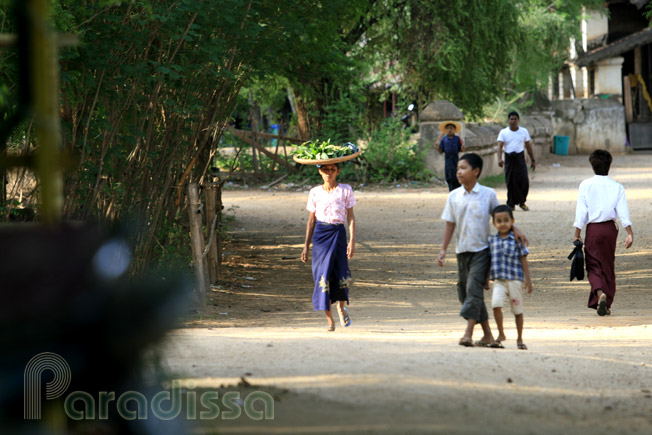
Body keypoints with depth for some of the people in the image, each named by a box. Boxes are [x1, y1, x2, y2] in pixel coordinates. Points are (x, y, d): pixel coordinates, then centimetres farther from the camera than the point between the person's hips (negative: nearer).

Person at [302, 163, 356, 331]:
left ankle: (341, 306, 28)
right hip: (320, 234, 1)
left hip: (338, 233, -1)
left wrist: (352, 240, -7)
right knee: (322, 274, -5)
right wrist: (306, 245, 10)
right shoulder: (315, 192, 7)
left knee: (341, 273, -5)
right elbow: (311, 220, 12)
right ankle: (329, 319, 2)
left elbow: (351, 217, 3)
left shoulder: (345, 190, 3)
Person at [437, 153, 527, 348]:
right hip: (462, 250, 4)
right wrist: (443, 249, 1)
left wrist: (514, 230, 0)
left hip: (482, 249, -4)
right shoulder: (454, 197, 4)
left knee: (474, 288, -17)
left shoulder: (488, 194, -2)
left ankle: (468, 333, -19)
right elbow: (450, 224, 6)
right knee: (464, 291, 7)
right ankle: (487, 334, 17)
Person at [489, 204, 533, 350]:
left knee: (517, 309, 7)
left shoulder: (517, 240, -2)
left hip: (514, 280, -2)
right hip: (499, 280, 2)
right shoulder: (491, 240, 8)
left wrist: (527, 280, -3)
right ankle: (501, 334, -4)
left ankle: (519, 339, 22)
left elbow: (523, 260, 0)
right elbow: (489, 261, 16)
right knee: (496, 304, -20)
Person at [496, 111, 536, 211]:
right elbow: (500, 146, -8)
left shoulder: (524, 131, 6)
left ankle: (522, 202, 11)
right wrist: (500, 158, -26)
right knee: (510, 183, -2)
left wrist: (533, 161, 11)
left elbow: (529, 146, 13)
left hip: (520, 158, 1)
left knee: (524, 181, -9)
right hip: (509, 159, -1)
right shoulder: (503, 132, 1)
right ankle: (511, 204, 8)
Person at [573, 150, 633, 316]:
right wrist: (630, 233, -4)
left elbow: (581, 211, -6)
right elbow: (623, 212, -5)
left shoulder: (586, 185, -6)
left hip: (593, 228, -2)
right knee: (608, 266, 14)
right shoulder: (617, 187, -2)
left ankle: (600, 293, -24)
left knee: (593, 265, 3)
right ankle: (607, 304, 16)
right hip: (610, 229, 2)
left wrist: (577, 233, 0)